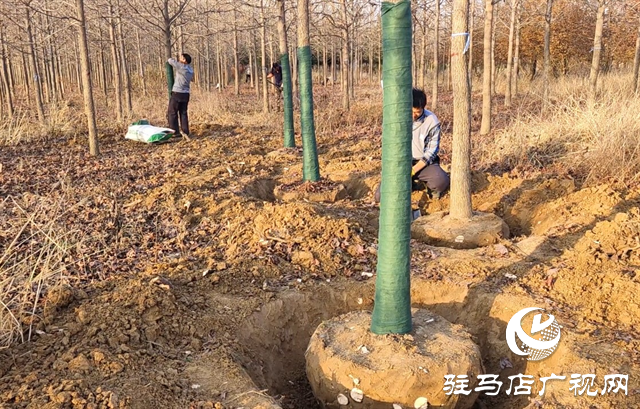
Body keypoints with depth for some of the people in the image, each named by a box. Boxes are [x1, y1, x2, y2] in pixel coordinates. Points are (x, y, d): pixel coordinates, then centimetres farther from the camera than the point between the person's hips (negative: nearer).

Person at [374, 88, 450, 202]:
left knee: (442, 181, -34)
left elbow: (431, 151, -8)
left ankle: (433, 189, 6)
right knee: (380, 196, -14)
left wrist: (413, 171, -18)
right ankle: (411, 184, 14)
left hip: (423, 163, -2)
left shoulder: (432, 121, -11)